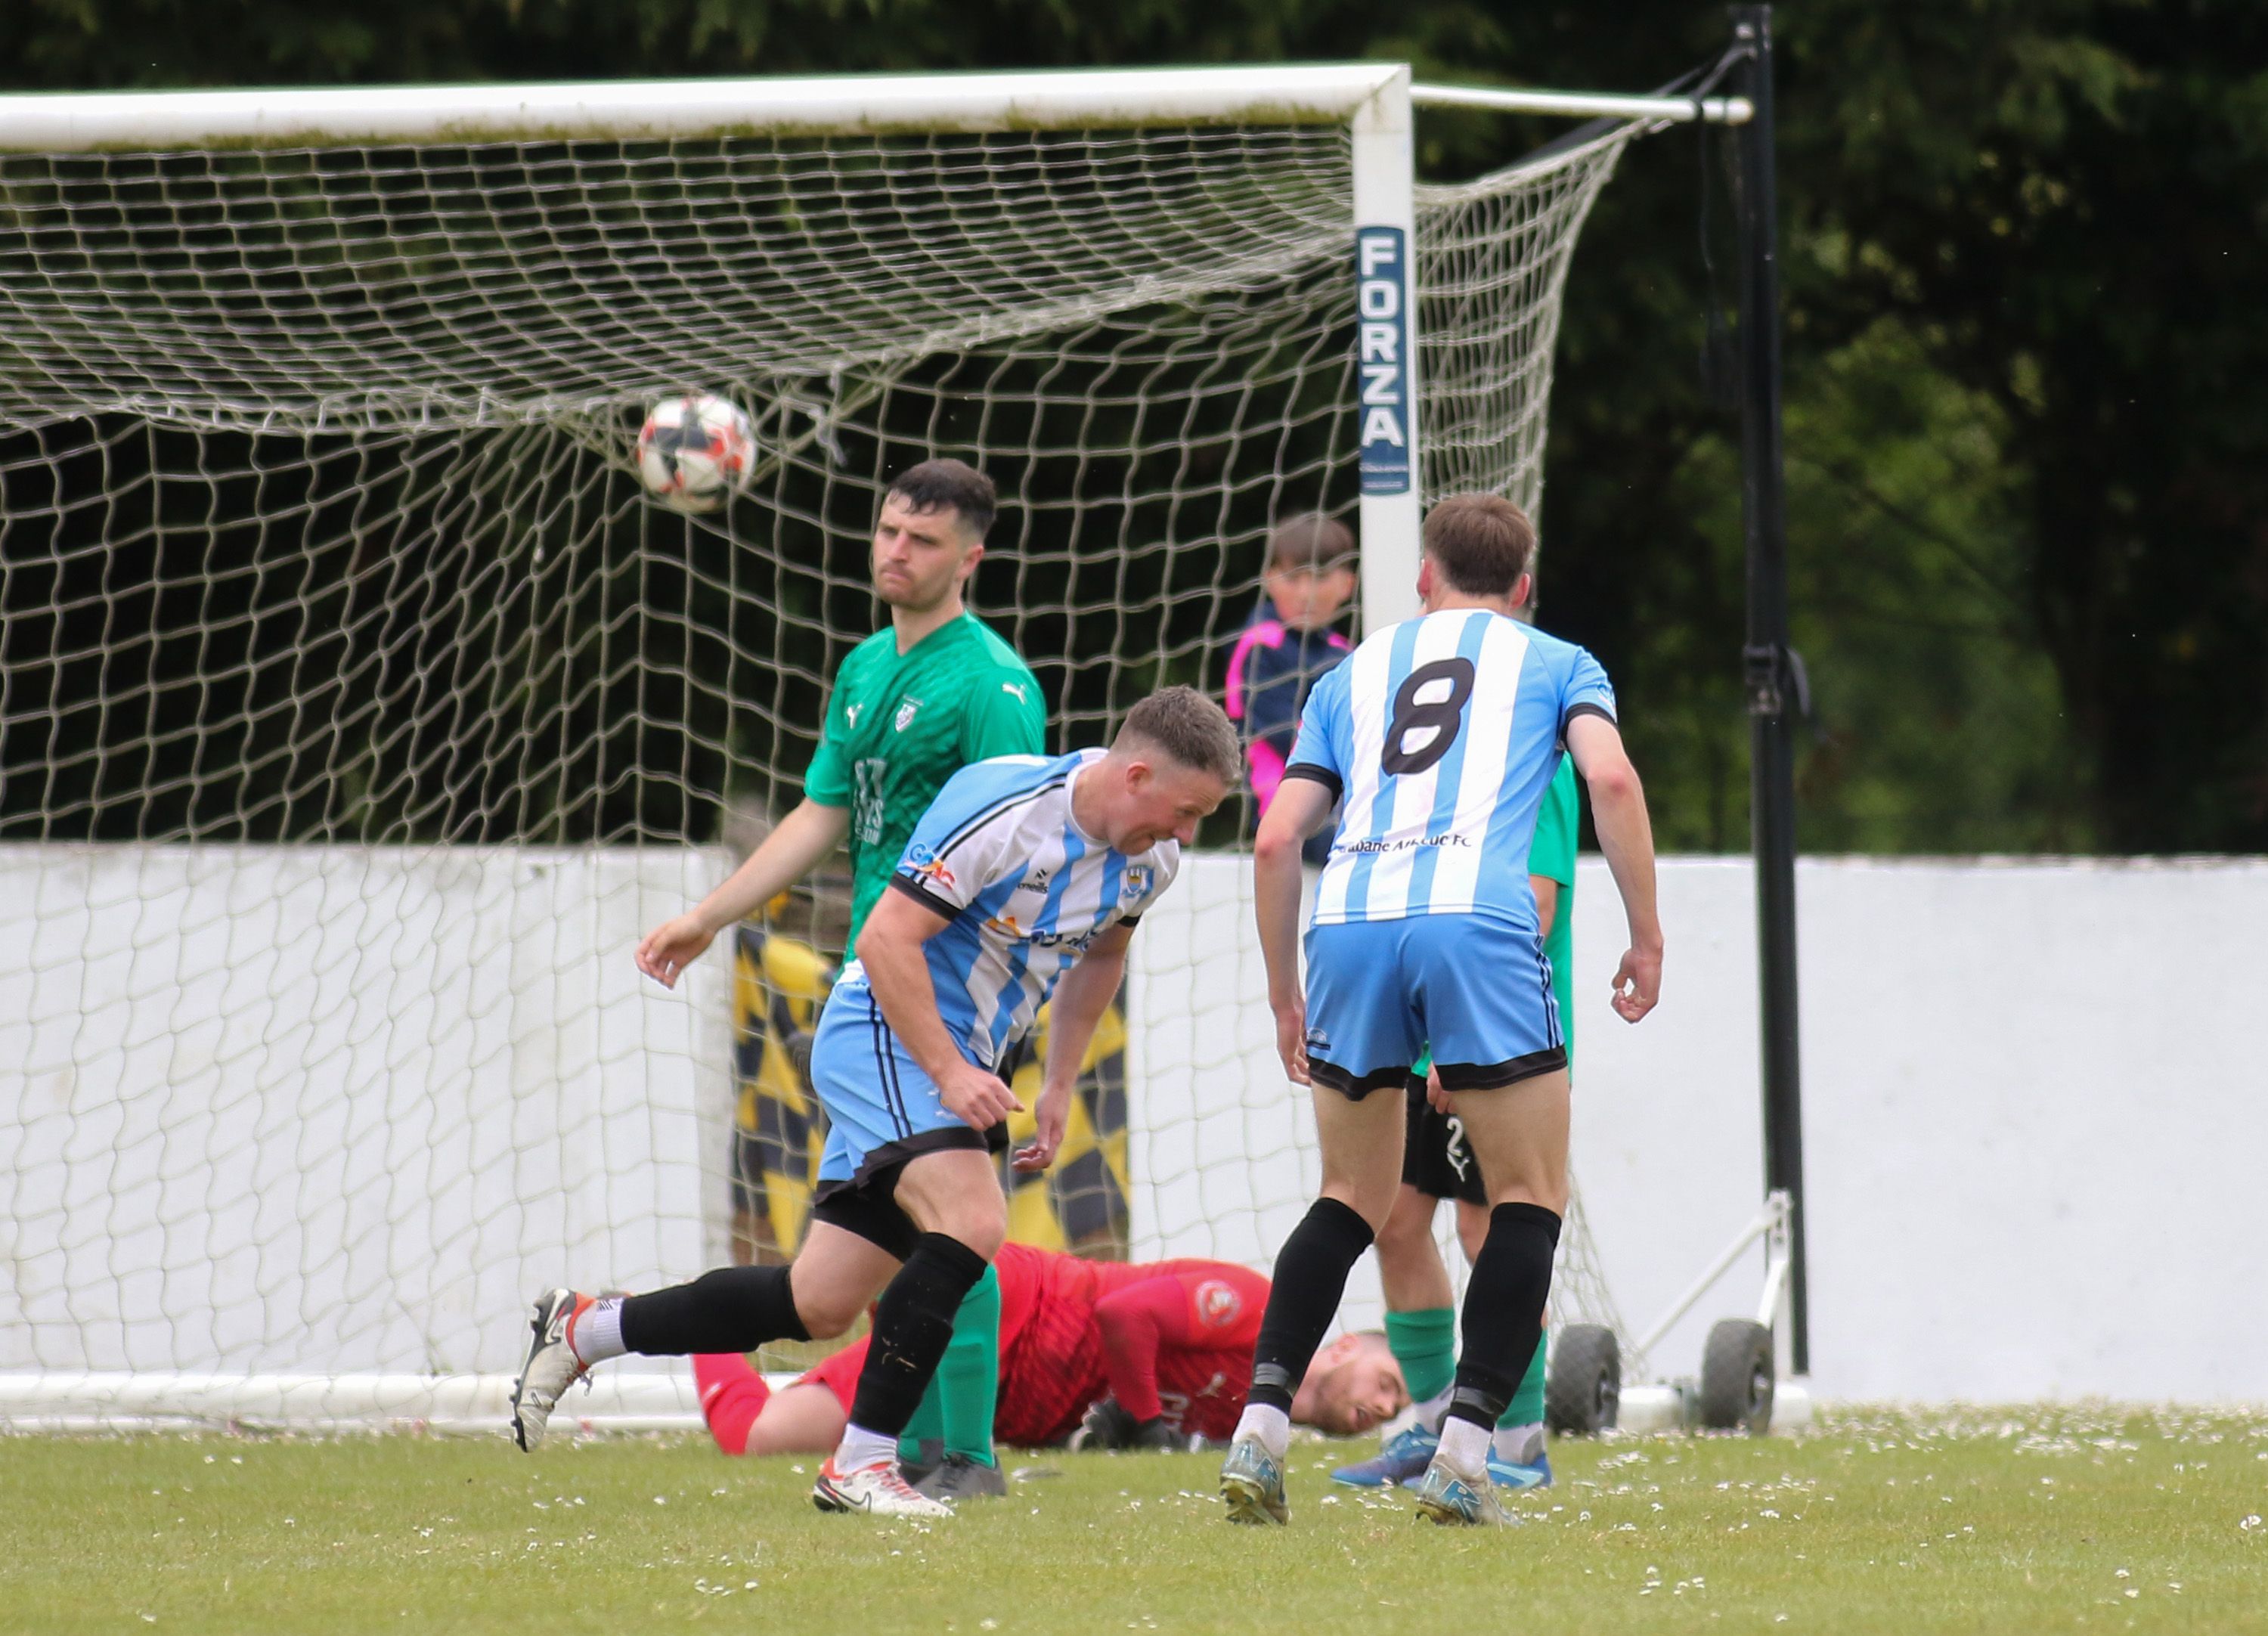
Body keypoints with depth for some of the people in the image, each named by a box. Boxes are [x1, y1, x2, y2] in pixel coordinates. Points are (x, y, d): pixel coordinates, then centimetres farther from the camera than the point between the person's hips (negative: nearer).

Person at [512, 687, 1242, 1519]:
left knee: (819, 1307, 7)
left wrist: (1060, 1086, 18)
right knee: (971, 1224, -29)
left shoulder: (1149, 858, 2)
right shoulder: (1003, 810, -23)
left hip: (958, 1063, 8)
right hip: (887, 1036, -8)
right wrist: (950, 1071, -27)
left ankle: (585, 1328, 24)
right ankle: (861, 1462, -21)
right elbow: (887, 937, -22)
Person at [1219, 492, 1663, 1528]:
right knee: (1530, 1199, 7)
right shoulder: (1554, 663, 21)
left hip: (1350, 920, 3)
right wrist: (1646, 935, 8)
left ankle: (1261, 1420, 3)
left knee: (1352, 1200, 19)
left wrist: (1284, 996, 28)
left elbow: (1276, 840, 20)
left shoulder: (1355, 673, 28)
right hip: (1475, 919, -3)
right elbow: (1610, 780, 1)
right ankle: (1463, 1452, -5)